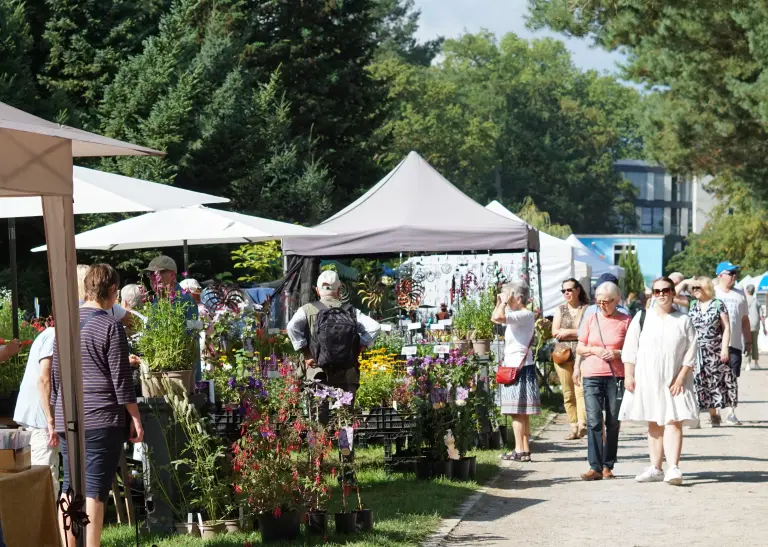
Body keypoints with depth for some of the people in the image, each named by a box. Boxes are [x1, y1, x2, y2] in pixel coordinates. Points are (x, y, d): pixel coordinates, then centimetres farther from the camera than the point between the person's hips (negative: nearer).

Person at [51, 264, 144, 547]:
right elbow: (120, 379, -9)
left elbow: (56, 375, 13)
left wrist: (54, 417, 20)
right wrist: (135, 418, -2)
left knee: (70, 485, 10)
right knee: (94, 489, -5)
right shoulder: (110, 325, -9)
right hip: (101, 418, -6)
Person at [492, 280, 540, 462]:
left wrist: (505, 302, -14)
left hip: (520, 367, -10)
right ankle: (523, 449, 12)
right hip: (513, 367, 10)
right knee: (521, 412, 10)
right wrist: (499, 302, 18)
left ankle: (521, 451, -10)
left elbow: (498, 317, -27)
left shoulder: (525, 314, -14)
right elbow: (495, 318, 28)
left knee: (518, 411, -9)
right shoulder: (515, 315, 15)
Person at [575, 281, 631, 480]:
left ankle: (608, 466, 14)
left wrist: (617, 353, -15)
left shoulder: (626, 321, 1)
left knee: (613, 423, 5)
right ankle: (595, 467, -9)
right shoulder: (591, 320, 9)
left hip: (616, 376, -1)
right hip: (592, 376, 1)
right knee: (594, 421, -7)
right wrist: (593, 350, -5)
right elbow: (579, 348, 14)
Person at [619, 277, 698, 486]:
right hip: (647, 380, 2)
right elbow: (630, 350, 5)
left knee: (673, 422, -12)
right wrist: (629, 376, -2)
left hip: (673, 381, -2)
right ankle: (655, 468, 14)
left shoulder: (684, 321, 2)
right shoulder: (642, 318, 5)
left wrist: (680, 378, -9)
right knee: (654, 425, 9)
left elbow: (690, 354, 0)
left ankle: (673, 467, -20)